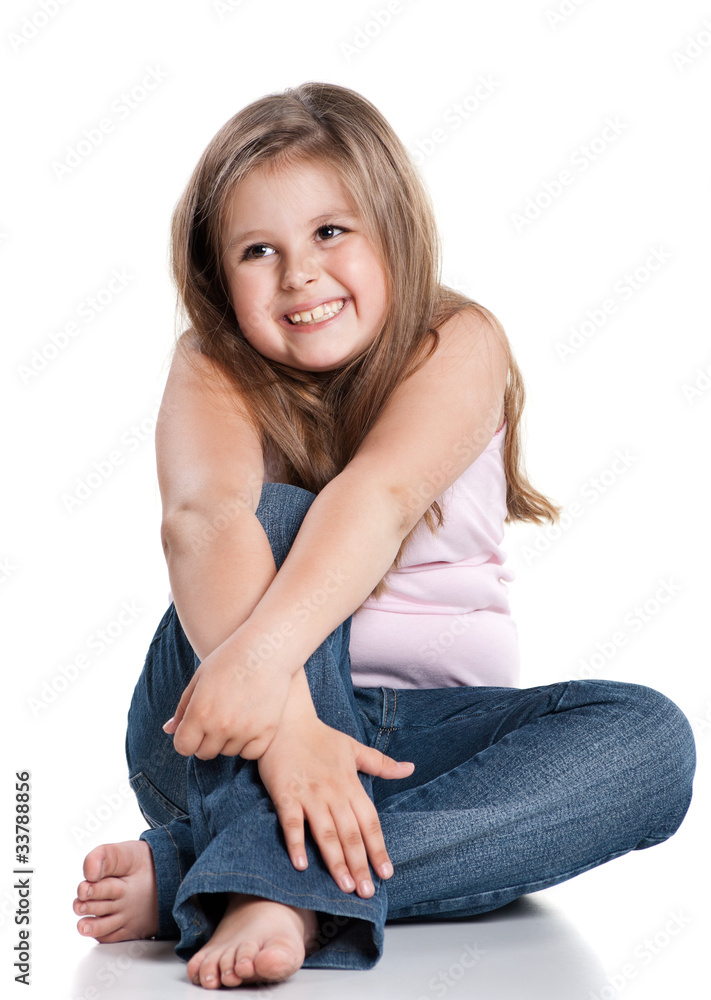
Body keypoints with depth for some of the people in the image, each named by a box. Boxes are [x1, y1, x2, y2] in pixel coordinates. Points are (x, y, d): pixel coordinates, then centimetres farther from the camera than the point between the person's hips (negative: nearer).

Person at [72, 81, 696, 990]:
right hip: (227, 739, -1)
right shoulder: (214, 370, -4)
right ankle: (282, 886, -41)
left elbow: (382, 494, -27)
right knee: (279, 521, -27)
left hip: (421, 732, 2)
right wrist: (282, 711, -45)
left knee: (652, 741, -25)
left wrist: (264, 646, -45)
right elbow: (202, 516, -27)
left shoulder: (459, 345, -5)